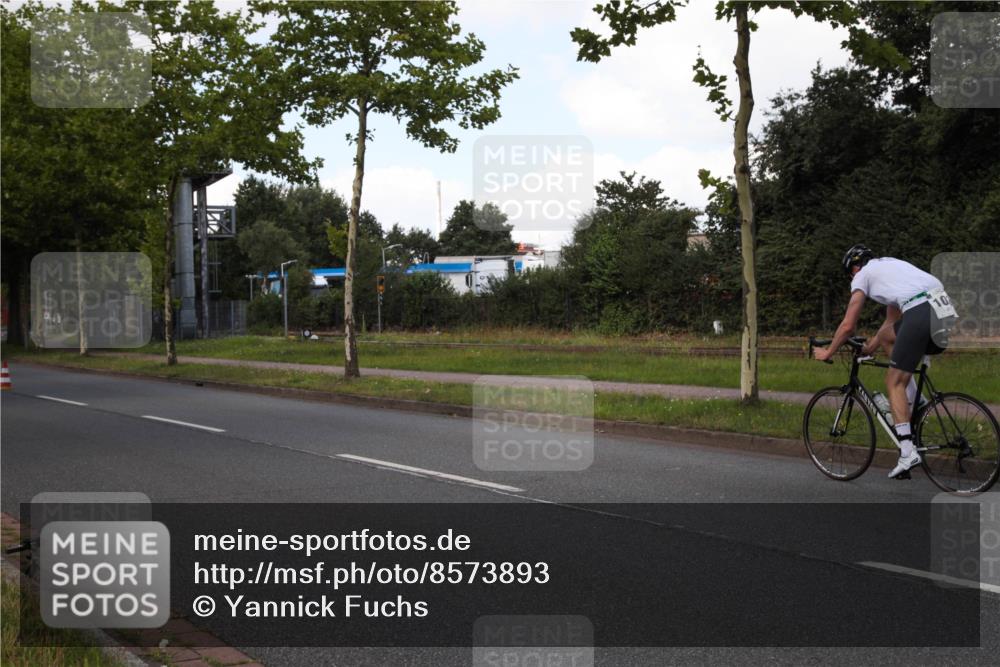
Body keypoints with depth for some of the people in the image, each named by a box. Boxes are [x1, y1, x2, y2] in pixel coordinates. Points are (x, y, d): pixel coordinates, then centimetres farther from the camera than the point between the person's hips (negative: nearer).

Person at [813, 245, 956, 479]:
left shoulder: (863, 275, 14)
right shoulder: (890, 264, 35)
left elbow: (848, 326, 11)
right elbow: (892, 321, 40)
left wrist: (827, 352, 25)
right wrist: (868, 347, 47)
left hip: (919, 314, -8)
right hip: (943, 311, 8)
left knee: (894, 381, 1)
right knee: (886, 335, 29)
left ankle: (908, 451, -6)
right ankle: (911, 398, 20)